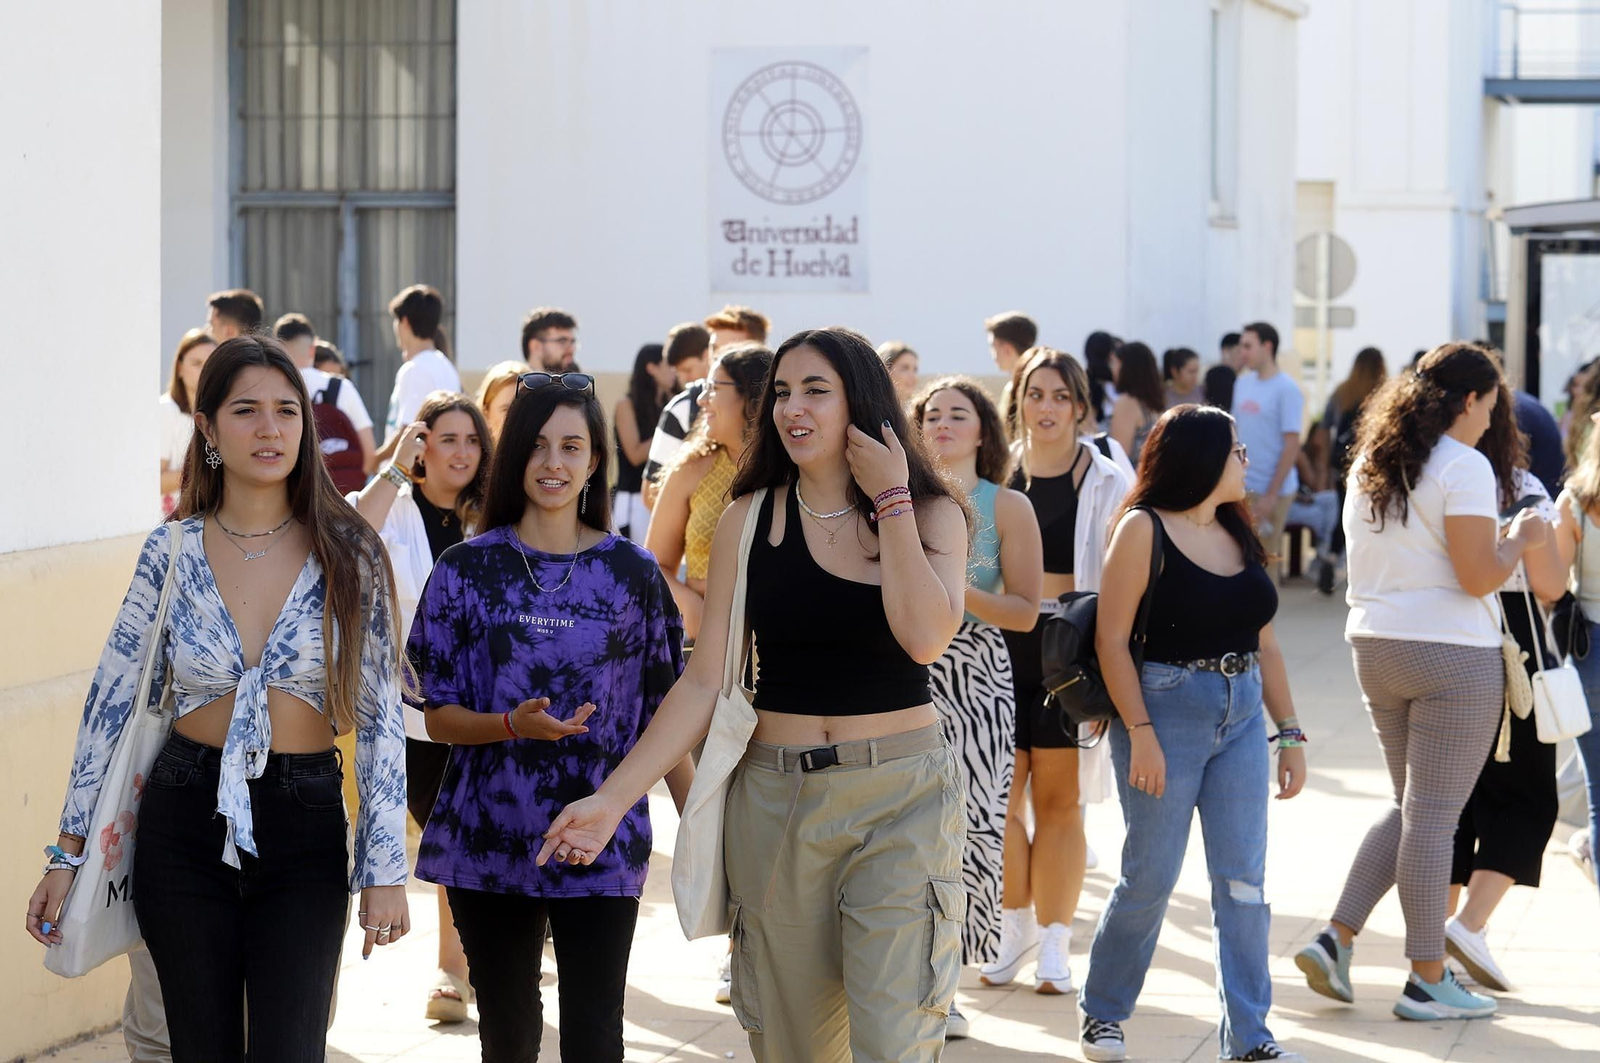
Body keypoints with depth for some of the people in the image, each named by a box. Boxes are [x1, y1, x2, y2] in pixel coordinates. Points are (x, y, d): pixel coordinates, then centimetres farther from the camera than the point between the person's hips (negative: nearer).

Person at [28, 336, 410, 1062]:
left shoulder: (349, 553, -3)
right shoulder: (170, 552, 0)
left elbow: (381, 718, -3)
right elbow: (112, 703, 4)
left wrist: (386, 870, -7)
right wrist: (67, 853, 3)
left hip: (304, 829, -1)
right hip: (184, 821, 1)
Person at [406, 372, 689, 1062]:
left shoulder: (632, 573, 3)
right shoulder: (467, 569, 2)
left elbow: (661, 713, 6)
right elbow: (438, 716, 2)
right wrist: (514, 726, -17)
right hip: (488, 841, 1)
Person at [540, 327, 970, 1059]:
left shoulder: (931, 515, 0)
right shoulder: (749, 520, 3)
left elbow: (926, 637, -19)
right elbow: (705, 681, 1)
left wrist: (891, 501, -12)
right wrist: (612, 798, -7)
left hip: (901, 797, -2)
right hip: (777, 797, 2)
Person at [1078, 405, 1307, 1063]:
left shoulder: (1240, 535, 14)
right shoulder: (1144, 528, -5)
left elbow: (1265, 645, 17)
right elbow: (1111, 638, -11)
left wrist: (1289, 733, 11)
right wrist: (1141, 733, -17)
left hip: (1241, 716, 6)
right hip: (1166, 710, -6)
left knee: (1244, 880, 0)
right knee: (1150, 878, 0)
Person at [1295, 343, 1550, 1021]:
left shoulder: (1371, 463, 11)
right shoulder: (1463, 466, -13)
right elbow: (1479, 577, -18)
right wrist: (1521, 540, 1)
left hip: (1376, 650, 7)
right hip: (1452, 655, -7)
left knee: (1411, 807, 18)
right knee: (1433, 817, -1)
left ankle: (1336, 940, 9)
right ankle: (1427, 982, 6)